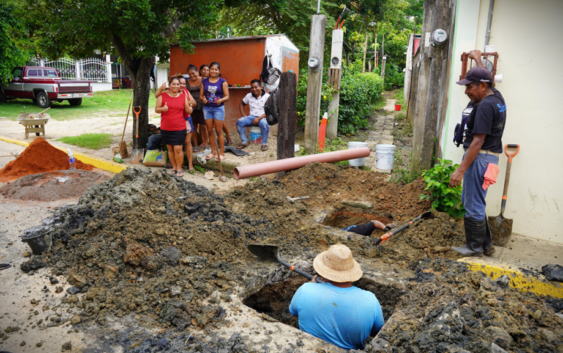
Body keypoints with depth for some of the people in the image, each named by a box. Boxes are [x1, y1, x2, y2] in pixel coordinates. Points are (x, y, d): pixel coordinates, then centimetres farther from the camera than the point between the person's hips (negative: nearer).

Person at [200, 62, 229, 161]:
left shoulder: (222, 81, -1)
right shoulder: (204, 81, 8)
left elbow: (227, 96, -5)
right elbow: (201, 95, 7)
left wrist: (221, 100, -25)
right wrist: (203, 99, -16)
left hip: (218, 108, -3)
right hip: (207, 108, 4)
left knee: (219, 131, -3)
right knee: (210, 131, 7)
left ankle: (222, 153, 4)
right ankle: (213, 152, 18)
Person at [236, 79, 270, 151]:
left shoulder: (267, 97, -7)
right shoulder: (249, 96, 8)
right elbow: (241, 104, 22)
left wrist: (258, 118, -23)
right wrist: (243, 115, 6)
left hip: (262, 117, -4)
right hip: (252, 117, 4)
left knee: (264, 124, -40)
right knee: (239, 122, -22)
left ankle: (264, 144, -21)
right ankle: (244, 142, -11)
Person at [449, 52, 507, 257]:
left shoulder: (485, 105, -18)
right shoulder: (496, 98, 10)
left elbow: (478, 142, -22)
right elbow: (484, 77, 34)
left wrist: (460, 170, -23)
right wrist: (477, 59, 49)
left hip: (480, 158, -11)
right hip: (489, 156, 11)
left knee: (473, 204, -1)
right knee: (469, 200, 18)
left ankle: (475, 247, 11)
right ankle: (485, 244, 26)